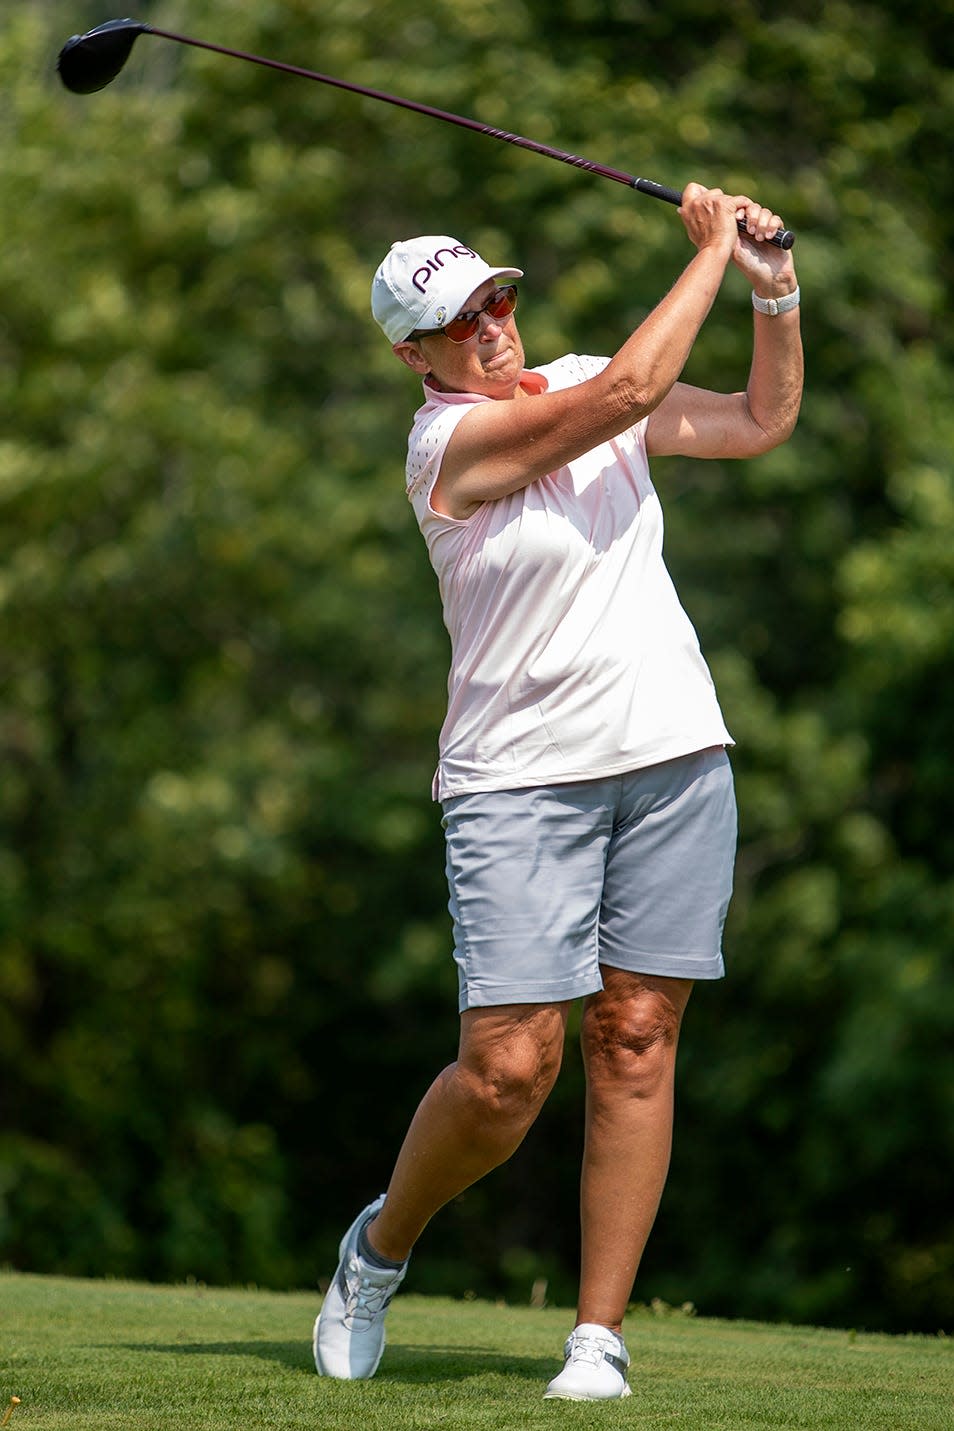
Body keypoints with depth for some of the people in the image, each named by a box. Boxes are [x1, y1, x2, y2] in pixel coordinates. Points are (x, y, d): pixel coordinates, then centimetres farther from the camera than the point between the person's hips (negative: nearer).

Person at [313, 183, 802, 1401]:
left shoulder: (582, 383, 11)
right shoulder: (448, 443, -11)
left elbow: (764, 420, 19)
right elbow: (630, 392, -20)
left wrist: (775, 291, 4)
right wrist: (711, 252, -10)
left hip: (673, 754, 5)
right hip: (520, 776, -5)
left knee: (634, 1040, -2)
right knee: (506, 1068, -11)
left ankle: (599, 1336, 2)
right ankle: (379, 1248, 17)